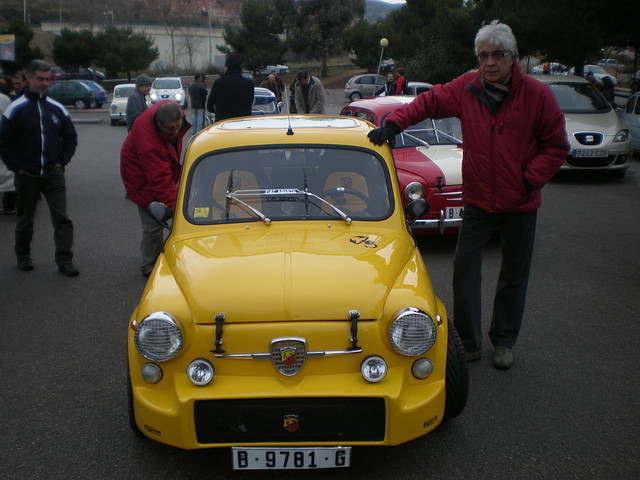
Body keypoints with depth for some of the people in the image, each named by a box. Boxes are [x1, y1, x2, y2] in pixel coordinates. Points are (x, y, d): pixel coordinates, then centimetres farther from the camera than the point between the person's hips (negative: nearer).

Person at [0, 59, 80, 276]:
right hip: (26, 175, -2)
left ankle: (64, 260, -2)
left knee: (61, 218, -6)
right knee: (24, 220, 12)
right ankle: (23, 256, 30)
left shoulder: (57, 108, 5)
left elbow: (70, 138, 14)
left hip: (53, 173, 2)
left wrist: (62, 162, 4)